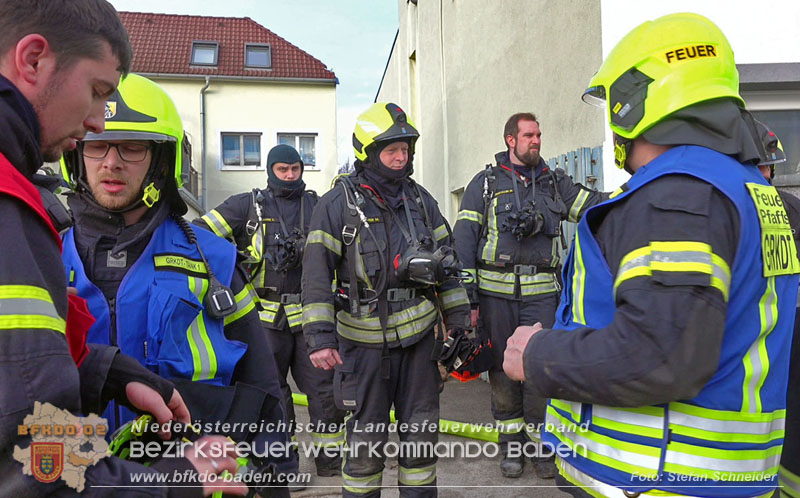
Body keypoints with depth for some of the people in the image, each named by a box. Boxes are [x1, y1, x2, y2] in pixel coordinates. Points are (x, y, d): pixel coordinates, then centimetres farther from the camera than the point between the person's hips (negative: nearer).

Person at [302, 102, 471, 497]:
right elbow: (317, 273, -12)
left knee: (421, 431, 15)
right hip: (366, 339, -4)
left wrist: (458, 320, 10)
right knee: (366, 436, 8)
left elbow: (446, 262, 12)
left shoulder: (421, 200, 8)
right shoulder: (338, 204, -7)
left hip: (420, 334, 4)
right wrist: (320, 338, -18)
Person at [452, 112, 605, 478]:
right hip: (495, 292, -1)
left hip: (541, 293, 2)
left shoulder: (554, 182, 13)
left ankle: (541, 443, 21)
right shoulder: (486, 183, 4)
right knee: (503, 369, 7)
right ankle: (511, 445, 24)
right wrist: (468, 297, -8)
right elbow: (463, 240, -2)